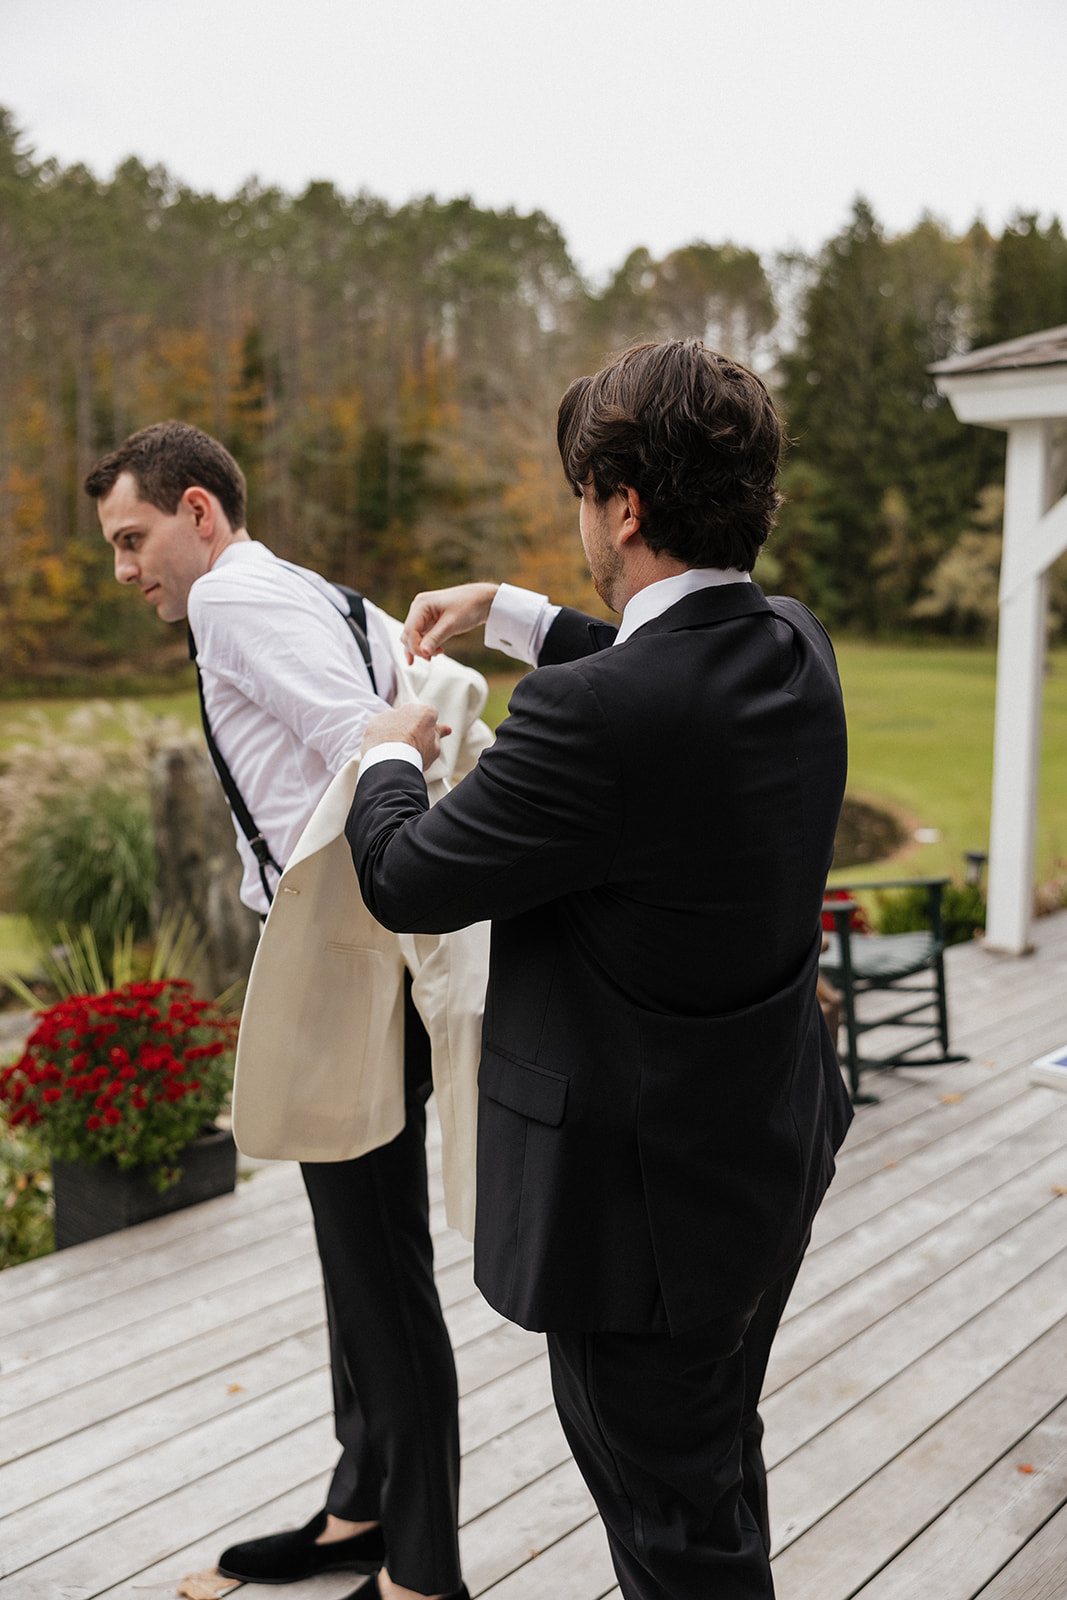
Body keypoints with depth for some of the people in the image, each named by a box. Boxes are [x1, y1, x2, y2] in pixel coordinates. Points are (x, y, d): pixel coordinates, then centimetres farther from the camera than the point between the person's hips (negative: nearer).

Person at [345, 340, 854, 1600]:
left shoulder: (593, 716, -31)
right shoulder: (795, 649, -4)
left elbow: (405, 882, -19)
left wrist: (393, 758, 2)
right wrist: (509, 613, 19)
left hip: (645, 1201, -9)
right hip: (773, 1162, 9)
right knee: (721, 1465, 31)